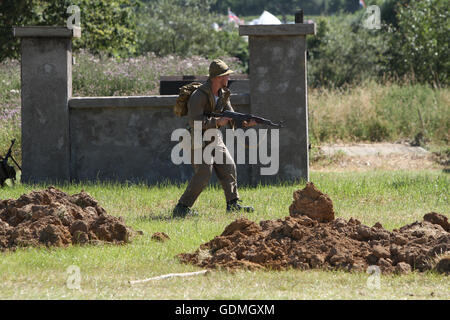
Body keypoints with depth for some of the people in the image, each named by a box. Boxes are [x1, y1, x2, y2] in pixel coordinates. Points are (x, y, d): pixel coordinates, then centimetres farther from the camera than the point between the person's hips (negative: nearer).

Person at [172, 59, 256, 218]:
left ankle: (233, 204, 10)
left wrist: (245, 123, -11)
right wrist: (217, 122, -25)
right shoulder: (199, 96, -21)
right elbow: (195, 121, -28)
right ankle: (182, 208, -12)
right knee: (203, 175, -16)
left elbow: (231, 118, 9)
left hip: (214, 139, 8)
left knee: (228, 168, 3)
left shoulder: (223, 94, 6)